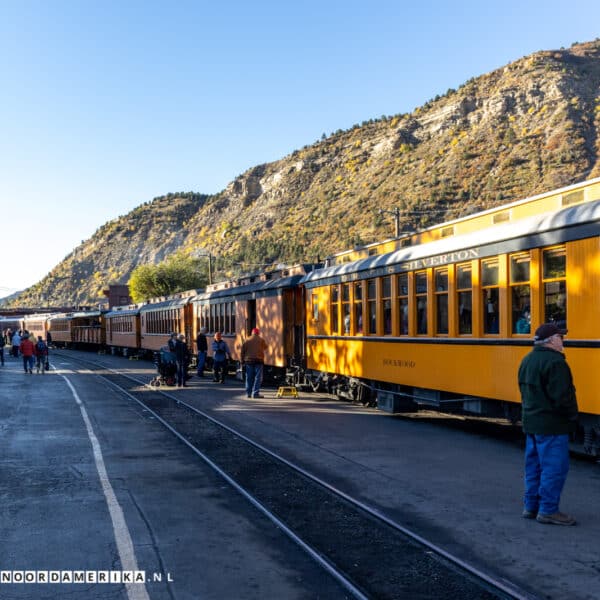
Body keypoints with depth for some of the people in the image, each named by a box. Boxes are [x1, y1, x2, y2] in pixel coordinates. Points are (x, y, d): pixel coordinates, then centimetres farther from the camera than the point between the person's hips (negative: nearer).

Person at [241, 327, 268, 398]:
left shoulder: (247, 340, 3)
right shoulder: (261, 340, -1)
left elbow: (243, 350, 0)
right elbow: (265, 347, 16)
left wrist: (242, 360, 7)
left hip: (249, 360, 3)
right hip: (258, 360, -3)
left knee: (249, 378, 11)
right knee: (258, 378, -1)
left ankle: (248, 393, 13)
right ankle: (255, 393, -8)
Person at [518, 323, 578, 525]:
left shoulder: (527, 360, 12)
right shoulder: (554, 362, -18)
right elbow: (561, 396, -21)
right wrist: (572, 417, -7)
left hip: (531, 421, 10)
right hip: (551, 425, -10)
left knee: (534, 465, 15)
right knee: (555, 467, -3)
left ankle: (531, 506, 21)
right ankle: (547, 510, 0)